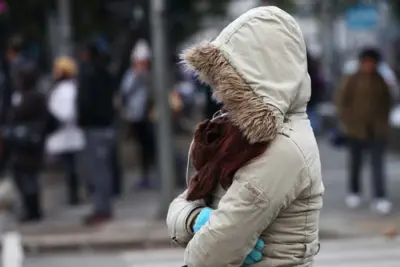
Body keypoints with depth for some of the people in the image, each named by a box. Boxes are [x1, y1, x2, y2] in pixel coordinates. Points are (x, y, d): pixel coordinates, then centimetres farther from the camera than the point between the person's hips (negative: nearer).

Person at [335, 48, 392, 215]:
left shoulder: (380, 82, 6)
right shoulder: (351, 81, -3)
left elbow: (386, 103, 16)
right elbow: (341, 102, -1)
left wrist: (383, 121, 8)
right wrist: (346, 122, -5)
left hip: (377, 130, 1)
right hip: (356, 129, -1)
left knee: (378, 163, -6)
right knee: (355, 162, 10)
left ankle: (380, 198, -10)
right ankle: (354, 193, 26)